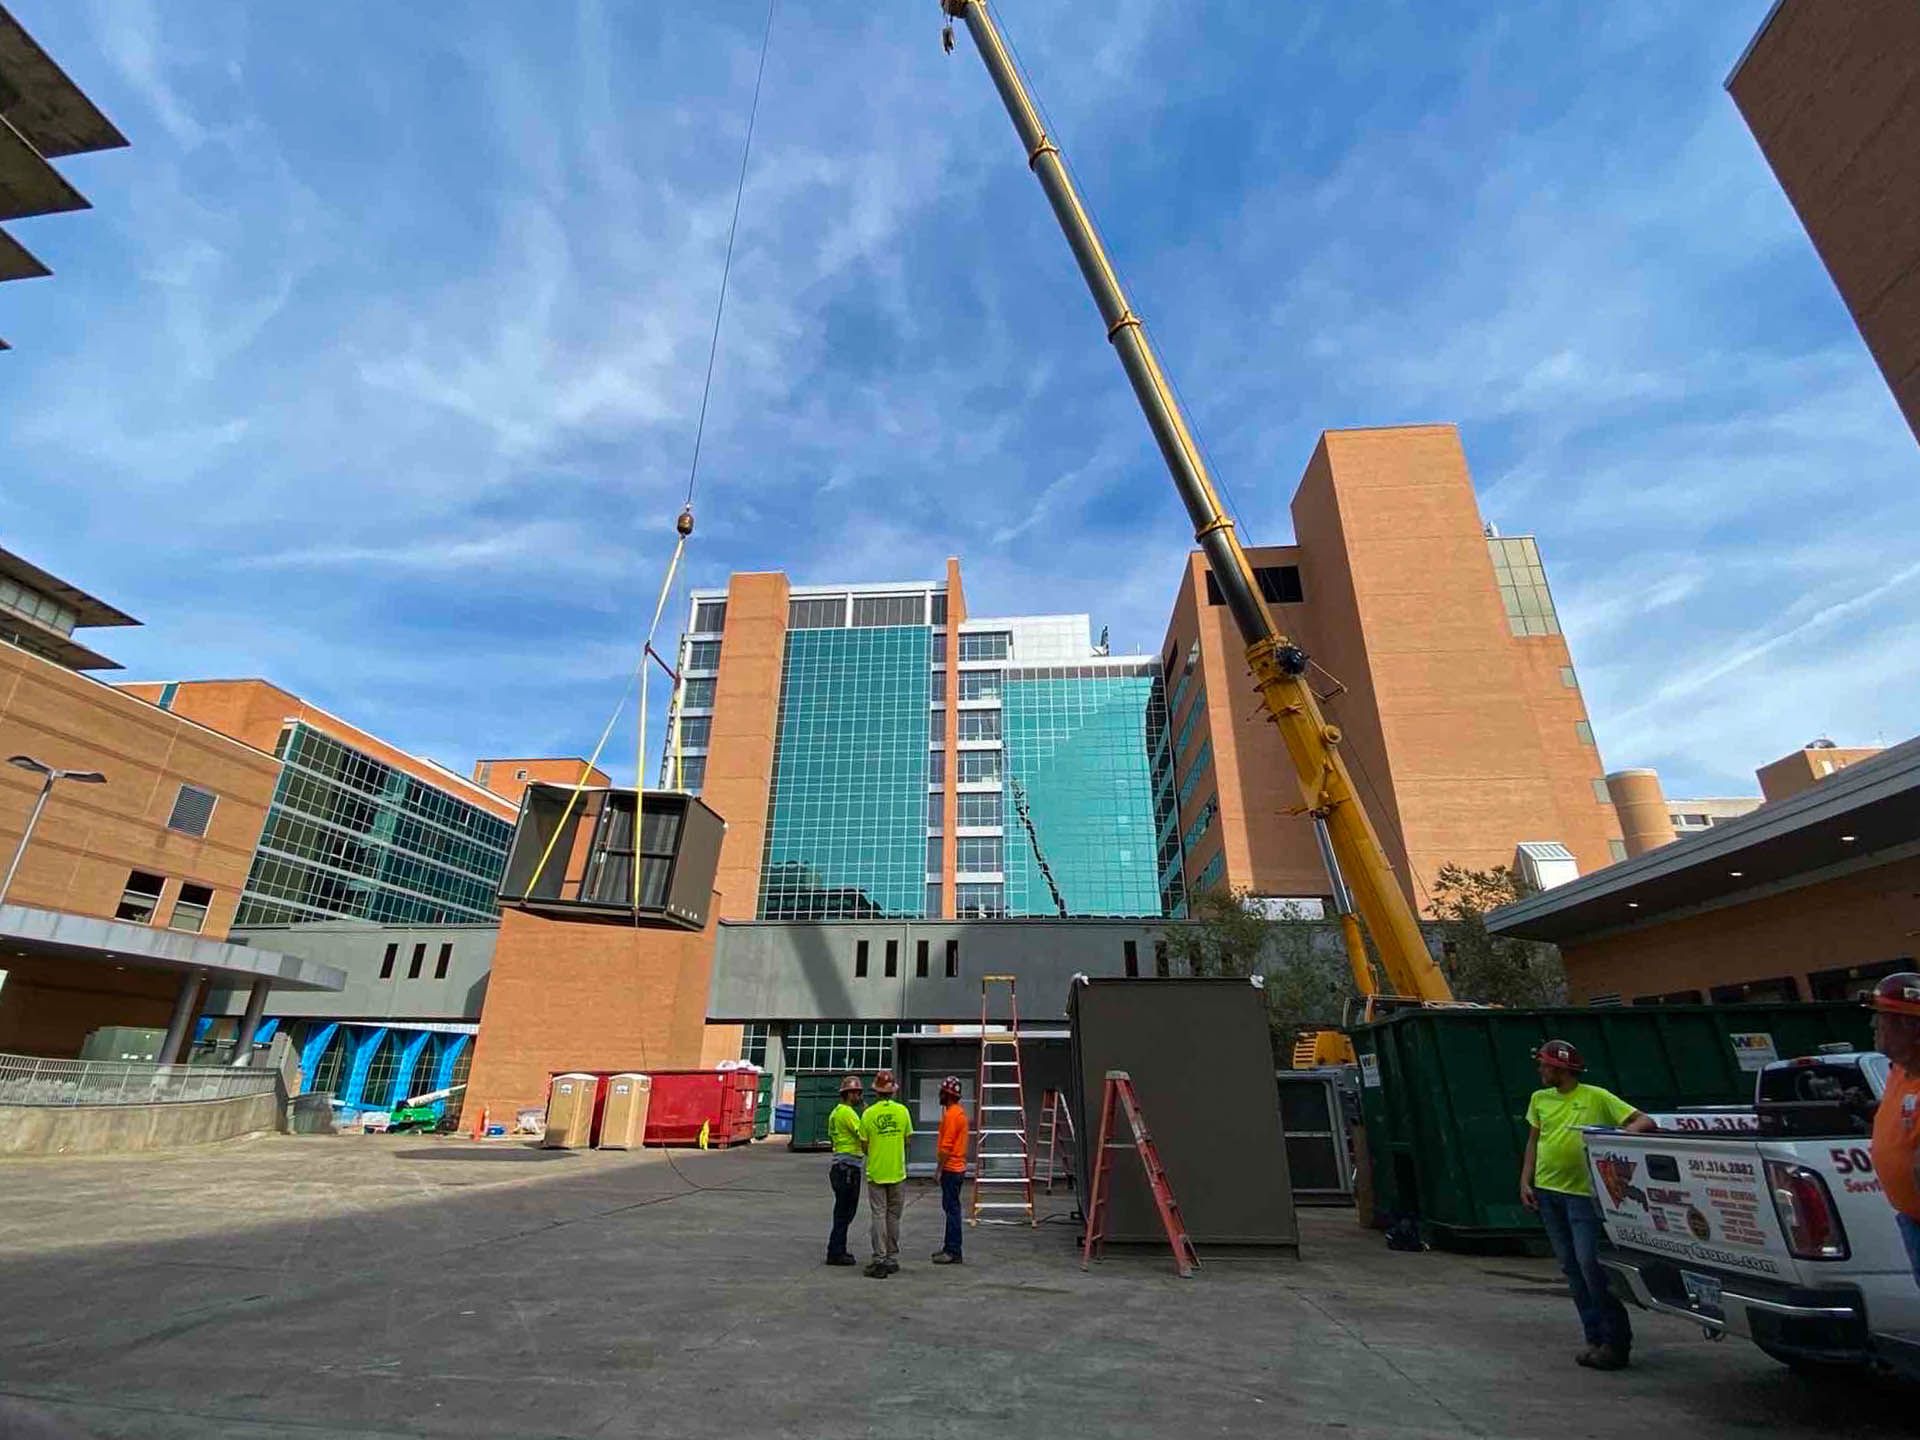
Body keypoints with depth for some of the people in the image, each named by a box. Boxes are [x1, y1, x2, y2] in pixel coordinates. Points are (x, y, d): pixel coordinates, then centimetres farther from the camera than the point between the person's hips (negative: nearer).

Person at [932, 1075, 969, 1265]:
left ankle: (953, 1252, 1)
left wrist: (938, 1168, -16)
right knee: (950, 1207, 16)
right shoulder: (959, 1111, 12)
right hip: (956, 1167, 10)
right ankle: (950, 1247, 24)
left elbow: (946, 1146, -21)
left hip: (951, 1169, -10)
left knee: (952, 1208, -4)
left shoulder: (951, 1114, -19)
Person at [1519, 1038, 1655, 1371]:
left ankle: (1616, 1342, 3)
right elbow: (1533, 1142, 14)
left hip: (1582, 1192, -5)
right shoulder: (1540, 1099, 9)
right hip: (1546, 1191, 6)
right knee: (1571, 1267, 9)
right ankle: (1595, 1338, 19)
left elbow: (1645, 1123, -9)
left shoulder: (1596, 1097, -5)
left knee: (1590, 1263, -11)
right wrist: (1525, 1181, 7)